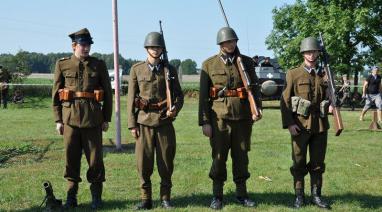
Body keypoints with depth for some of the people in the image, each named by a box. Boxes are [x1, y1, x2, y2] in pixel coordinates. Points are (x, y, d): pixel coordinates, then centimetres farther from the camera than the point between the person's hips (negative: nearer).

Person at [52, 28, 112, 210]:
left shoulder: (99, 65, 5)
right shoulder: (62, 65, 5)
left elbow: (108, 94, 7)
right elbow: (56, 94, 7)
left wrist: (106, 119, 4)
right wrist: (58, 120, 3)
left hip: (93, 118, 0)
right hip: (70, 118, 0)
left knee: (95, 159, 3)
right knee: (71, 159, 6)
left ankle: (96, 197, 16)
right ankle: (71, 197, 18)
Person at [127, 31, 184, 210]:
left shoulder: (170, 70, 7)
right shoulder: (136, 69, 5)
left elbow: (178, 94, 9)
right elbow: (131, 98, 3)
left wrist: (175, 109, -13)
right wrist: (132, 124, -2)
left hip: (165, 121, 1)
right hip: (144, 121, 0)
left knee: (166, 162, 4)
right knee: (143, 163, 2)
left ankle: (165, 197, 17)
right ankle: (145, 199, 14)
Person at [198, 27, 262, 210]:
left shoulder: (247, 62, 6)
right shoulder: (209, 64, 1)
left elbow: (255, 88, 6)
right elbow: (203, 95, 0)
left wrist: (257, 109, -11)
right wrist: (204, 122, -4)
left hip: (243, 117, 2)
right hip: (219, 117, -2)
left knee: (241, 156, 9)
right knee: (219, 157, 3)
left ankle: (241, 193, 22)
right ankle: (217, 196, 15)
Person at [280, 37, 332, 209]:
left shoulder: (324, 75, 10)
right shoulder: (293, 74, 0)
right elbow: (285, 101, -4)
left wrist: (331, 105, -2)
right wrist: (289, 123, -12)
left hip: (320, 125, 3)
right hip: (300, 125, -3)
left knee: (318, 162, 8)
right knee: (299, 163, 4)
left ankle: (316, 195, 19)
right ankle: (299, 196, 14)